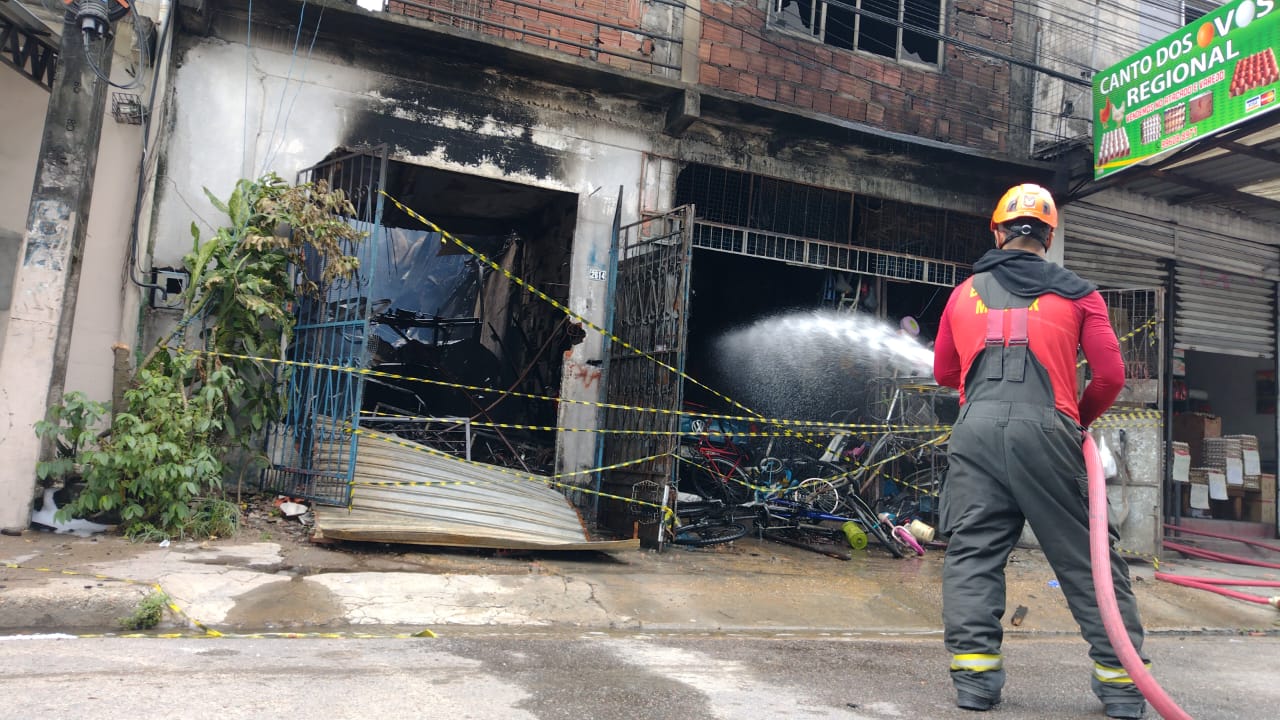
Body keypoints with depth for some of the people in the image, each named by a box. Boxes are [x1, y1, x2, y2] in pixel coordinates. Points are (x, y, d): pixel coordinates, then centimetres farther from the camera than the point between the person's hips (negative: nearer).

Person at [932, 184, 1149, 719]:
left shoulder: (965, 293, 18)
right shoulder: (1077, 293, 12)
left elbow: (945, 373, 25)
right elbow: (1110, 375, 6)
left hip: (976, 429, 1)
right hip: (1046, 430, -1)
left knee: (972, 554, 6)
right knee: (1086, 558, 9)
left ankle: (974, 674, 1)